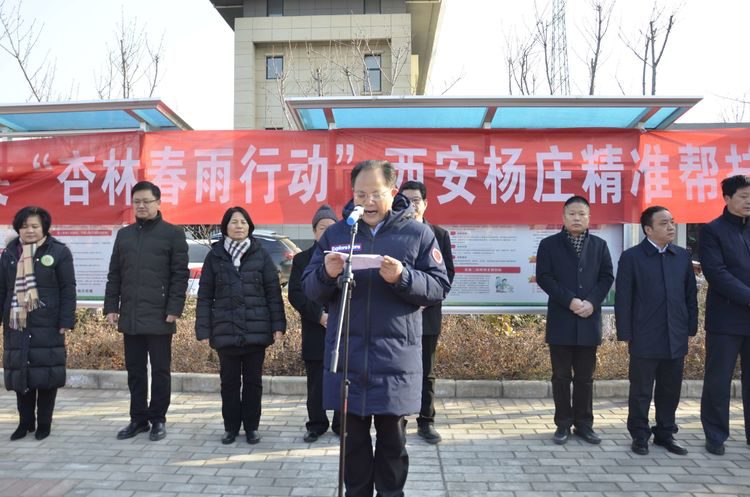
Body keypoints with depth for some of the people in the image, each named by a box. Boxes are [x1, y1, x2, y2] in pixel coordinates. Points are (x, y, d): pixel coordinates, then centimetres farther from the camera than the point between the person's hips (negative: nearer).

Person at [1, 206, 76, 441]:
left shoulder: (59, 252, -3)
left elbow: (68, 289, -5)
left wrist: (66, 322, -10)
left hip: (48, 325, -3)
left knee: (46, 374, 2)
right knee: (19, 374, 8)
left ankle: (44, 423, 16)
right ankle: (25, 422, 22)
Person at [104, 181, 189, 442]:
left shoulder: (173, 233, -1)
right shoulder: (124, 234, 15)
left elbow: (180, 275, -6)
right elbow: (114, 274, 15)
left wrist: (174, 309, -12)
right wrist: (111, 306, 7)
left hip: (159, 317, -5)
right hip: (129, 317, 5)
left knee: (160, 371, 5)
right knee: (135, 371, 12)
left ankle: (158, 419, 18)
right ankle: (138, 419, 24)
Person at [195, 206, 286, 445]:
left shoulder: (260, 255, 3)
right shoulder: (215, 256, 5)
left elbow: (273, 291, 2)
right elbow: (205, 295, 4)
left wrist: (278, 325, -5)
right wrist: (204, 330, -2)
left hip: (256, 330, 0)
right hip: (226, 331, 0)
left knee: (253, 380, 8)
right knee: (229, 381, 9)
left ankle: (251, 427, 21)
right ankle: (231, 427, 23)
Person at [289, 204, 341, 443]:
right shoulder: (302, 259, 9)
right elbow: (295, 293, 0)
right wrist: (319, 315, -11)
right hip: (314, 331, 1)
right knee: (316, 383, 7)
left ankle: (342, 424, 16)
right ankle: (316, 425, 22)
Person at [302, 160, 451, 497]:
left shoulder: (417, 234, 1)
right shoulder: (334, 234, 7)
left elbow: (439, 287, -3)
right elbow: (309, 289, 6)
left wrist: (403, 277, -20)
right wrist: (327, 274, -16)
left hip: (396, 358, -1)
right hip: (347, 357, 2)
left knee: (393, 439, 12)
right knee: (353, 438, 12)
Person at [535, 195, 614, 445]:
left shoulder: (599, 245, 10)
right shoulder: (549, 244, 2)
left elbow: (607, 277, 5)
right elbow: (544, 277, -6)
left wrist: (592, 302, -11)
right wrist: (569, 301, -15)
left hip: (588, 320, 2)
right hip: (560, 321, -2)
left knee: (585, 377, 9)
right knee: (561, 376, 5)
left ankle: (584, 423, 19)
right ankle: (563, 424, 14)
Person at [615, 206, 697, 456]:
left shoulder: (683, 256, 8)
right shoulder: (631, 257, -5)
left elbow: (691, 294, 11)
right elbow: (623, 299, -6)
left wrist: (691, 328, 6)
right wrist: (625, 334, -9)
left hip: (676, 339, 4)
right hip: (645, 339, -4)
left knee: (670, 390, 14)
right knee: (641, 391, 6)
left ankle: (665, 433, 29)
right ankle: (639, 436, 20)